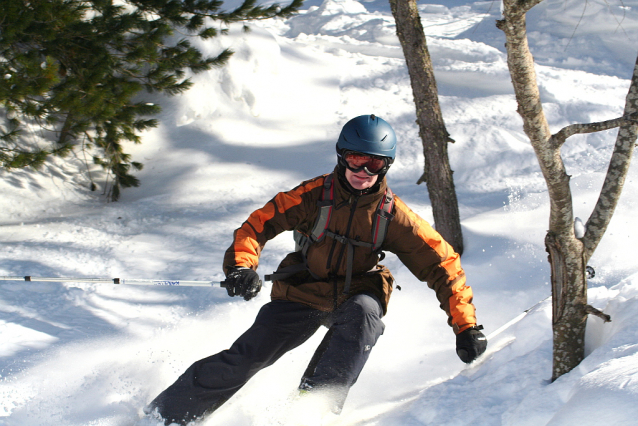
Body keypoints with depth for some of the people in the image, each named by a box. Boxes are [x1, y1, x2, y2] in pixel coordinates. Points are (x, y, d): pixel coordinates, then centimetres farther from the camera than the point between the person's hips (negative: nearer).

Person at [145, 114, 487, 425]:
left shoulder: (392, 214, -12)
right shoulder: (315, 195, -12)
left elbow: (441, 262, -9)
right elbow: (260, 223, -11)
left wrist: (466, 326, -15)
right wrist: (241, 266, -31)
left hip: (354, 298, 0)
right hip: (302, 294, 0)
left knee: (363, 313, -35)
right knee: (245, 357, -13)